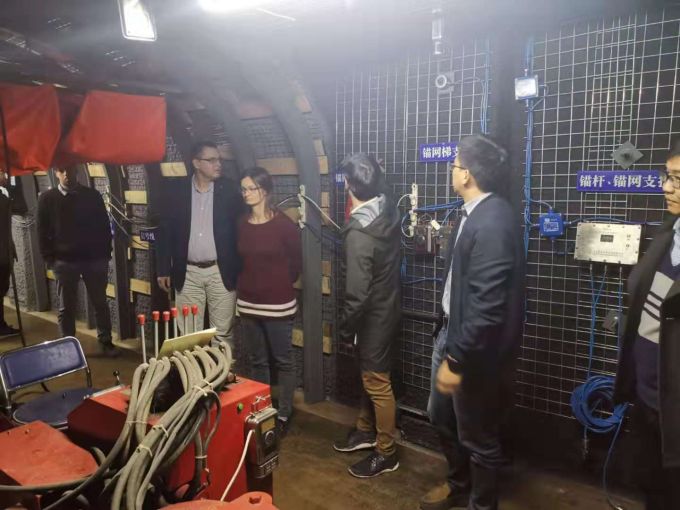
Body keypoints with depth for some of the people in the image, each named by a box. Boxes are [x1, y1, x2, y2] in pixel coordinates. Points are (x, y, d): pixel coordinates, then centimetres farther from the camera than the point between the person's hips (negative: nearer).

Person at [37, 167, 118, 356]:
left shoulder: (92, 195, 3)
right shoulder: (47, 198, 2)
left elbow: (104, 226, 5)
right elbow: (42, 231, 4)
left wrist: (105, 254, 0)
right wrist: (50, 259, -3)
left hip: (94, 259, 1)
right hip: (64, 261, 0)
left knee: (100, 303, 8)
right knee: (67, 308, 7)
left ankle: (106, 342, 19)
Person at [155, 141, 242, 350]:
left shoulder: (230, 190, -1)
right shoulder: (177, 192, 2)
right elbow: (165, 231, 5)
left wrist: (241, 269, -5)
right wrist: (163, 269, 3)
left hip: (221, 272, -1)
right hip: (188, 273, 1)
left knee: (223, 332, 6)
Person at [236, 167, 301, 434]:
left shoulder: (284, 224, -11)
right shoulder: (241, 224, 3)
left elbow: (296, 264, -1)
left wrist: (278, 286, 8)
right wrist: (249, 285, 12)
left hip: (278, 304, -5)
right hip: (247, 303, 5)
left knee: (282, 360, 9)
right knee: (256, 360, 16)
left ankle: (283, 414, 23)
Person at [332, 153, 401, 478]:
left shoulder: (359, 233, -29)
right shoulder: (388, 209, -3)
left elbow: (357, 293, -25)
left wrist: (345, 328, -12)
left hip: (374, 316, -9)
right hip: (387, 306, 9)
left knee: (377, 382, 6)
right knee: (370, 375, 23)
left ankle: (386, 453, 24)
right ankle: (366, 430, 41)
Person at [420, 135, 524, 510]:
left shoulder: (493, 223, -25)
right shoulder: (474, 214, 5)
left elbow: (487, 306, -27)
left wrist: (457, 360, -22)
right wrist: (448, 342, 17)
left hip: (474, 346, -10)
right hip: (451, 330, 10)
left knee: (477, 435, 12)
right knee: (441, 415, 25)